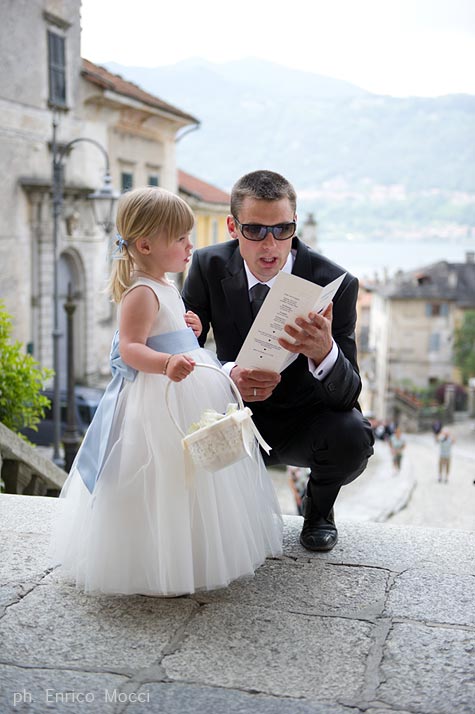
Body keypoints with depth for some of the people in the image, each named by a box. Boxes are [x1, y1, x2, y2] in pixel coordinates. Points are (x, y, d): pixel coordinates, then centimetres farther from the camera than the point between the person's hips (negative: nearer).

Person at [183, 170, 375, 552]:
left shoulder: (335, 283, -21)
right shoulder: (209, 266, -14)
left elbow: (347, 395, -23)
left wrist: (325, 353, -48)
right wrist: (227, 373, -38)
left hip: (305, 419, -1)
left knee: (353, 436, -33)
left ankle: (319, 506, 5)